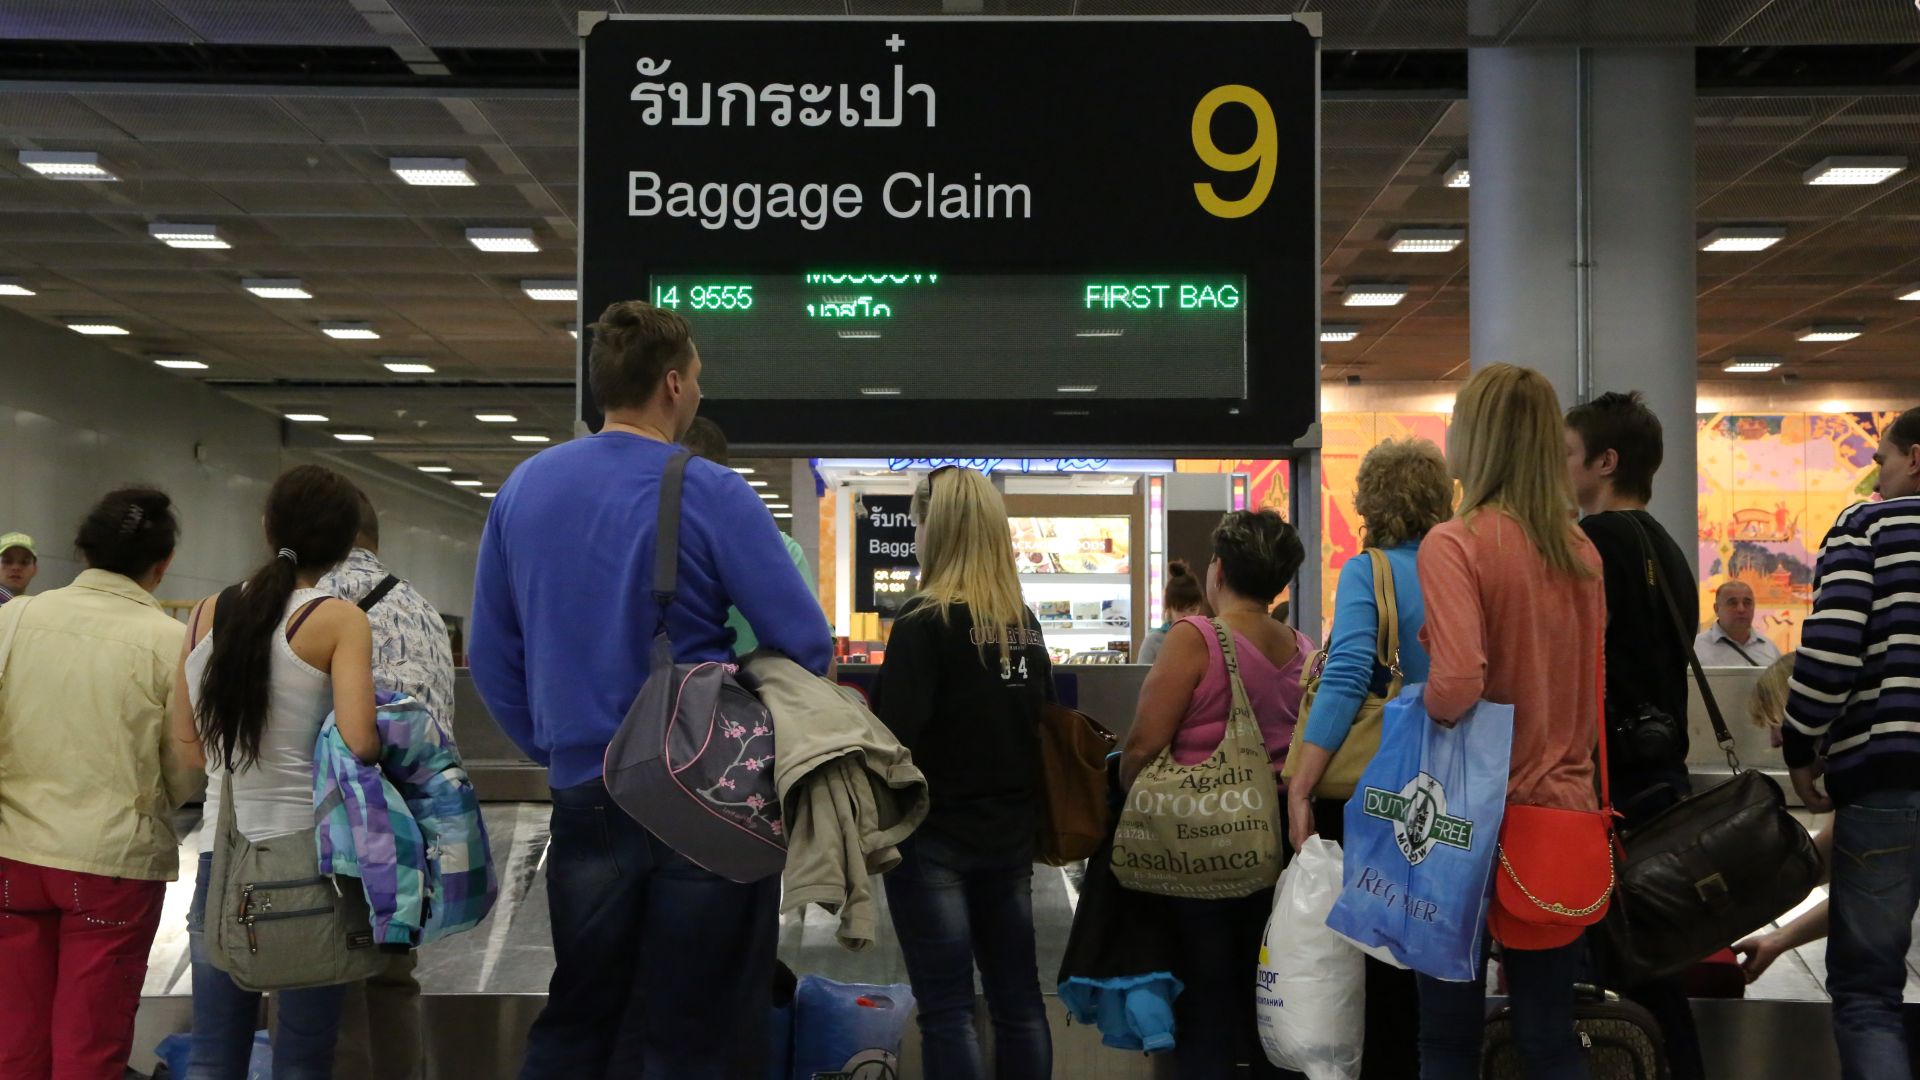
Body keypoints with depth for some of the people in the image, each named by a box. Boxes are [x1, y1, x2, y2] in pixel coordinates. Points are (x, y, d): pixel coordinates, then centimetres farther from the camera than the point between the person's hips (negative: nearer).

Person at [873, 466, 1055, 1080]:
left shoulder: (924, 622, -14)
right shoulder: (1025, 623, 7)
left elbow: (896, 737, -19)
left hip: (934, 834, -6)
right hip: (1009, 832, 6)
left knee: (946, 1008, -1)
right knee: (1018, 998, 12)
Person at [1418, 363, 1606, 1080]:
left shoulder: (1454, 544, -14)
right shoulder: (1582, 552, 5)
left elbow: (1455, 685, -26)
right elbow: (1587, 689, 12)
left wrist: (1421, 709, -7)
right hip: (1562, 804, 5)